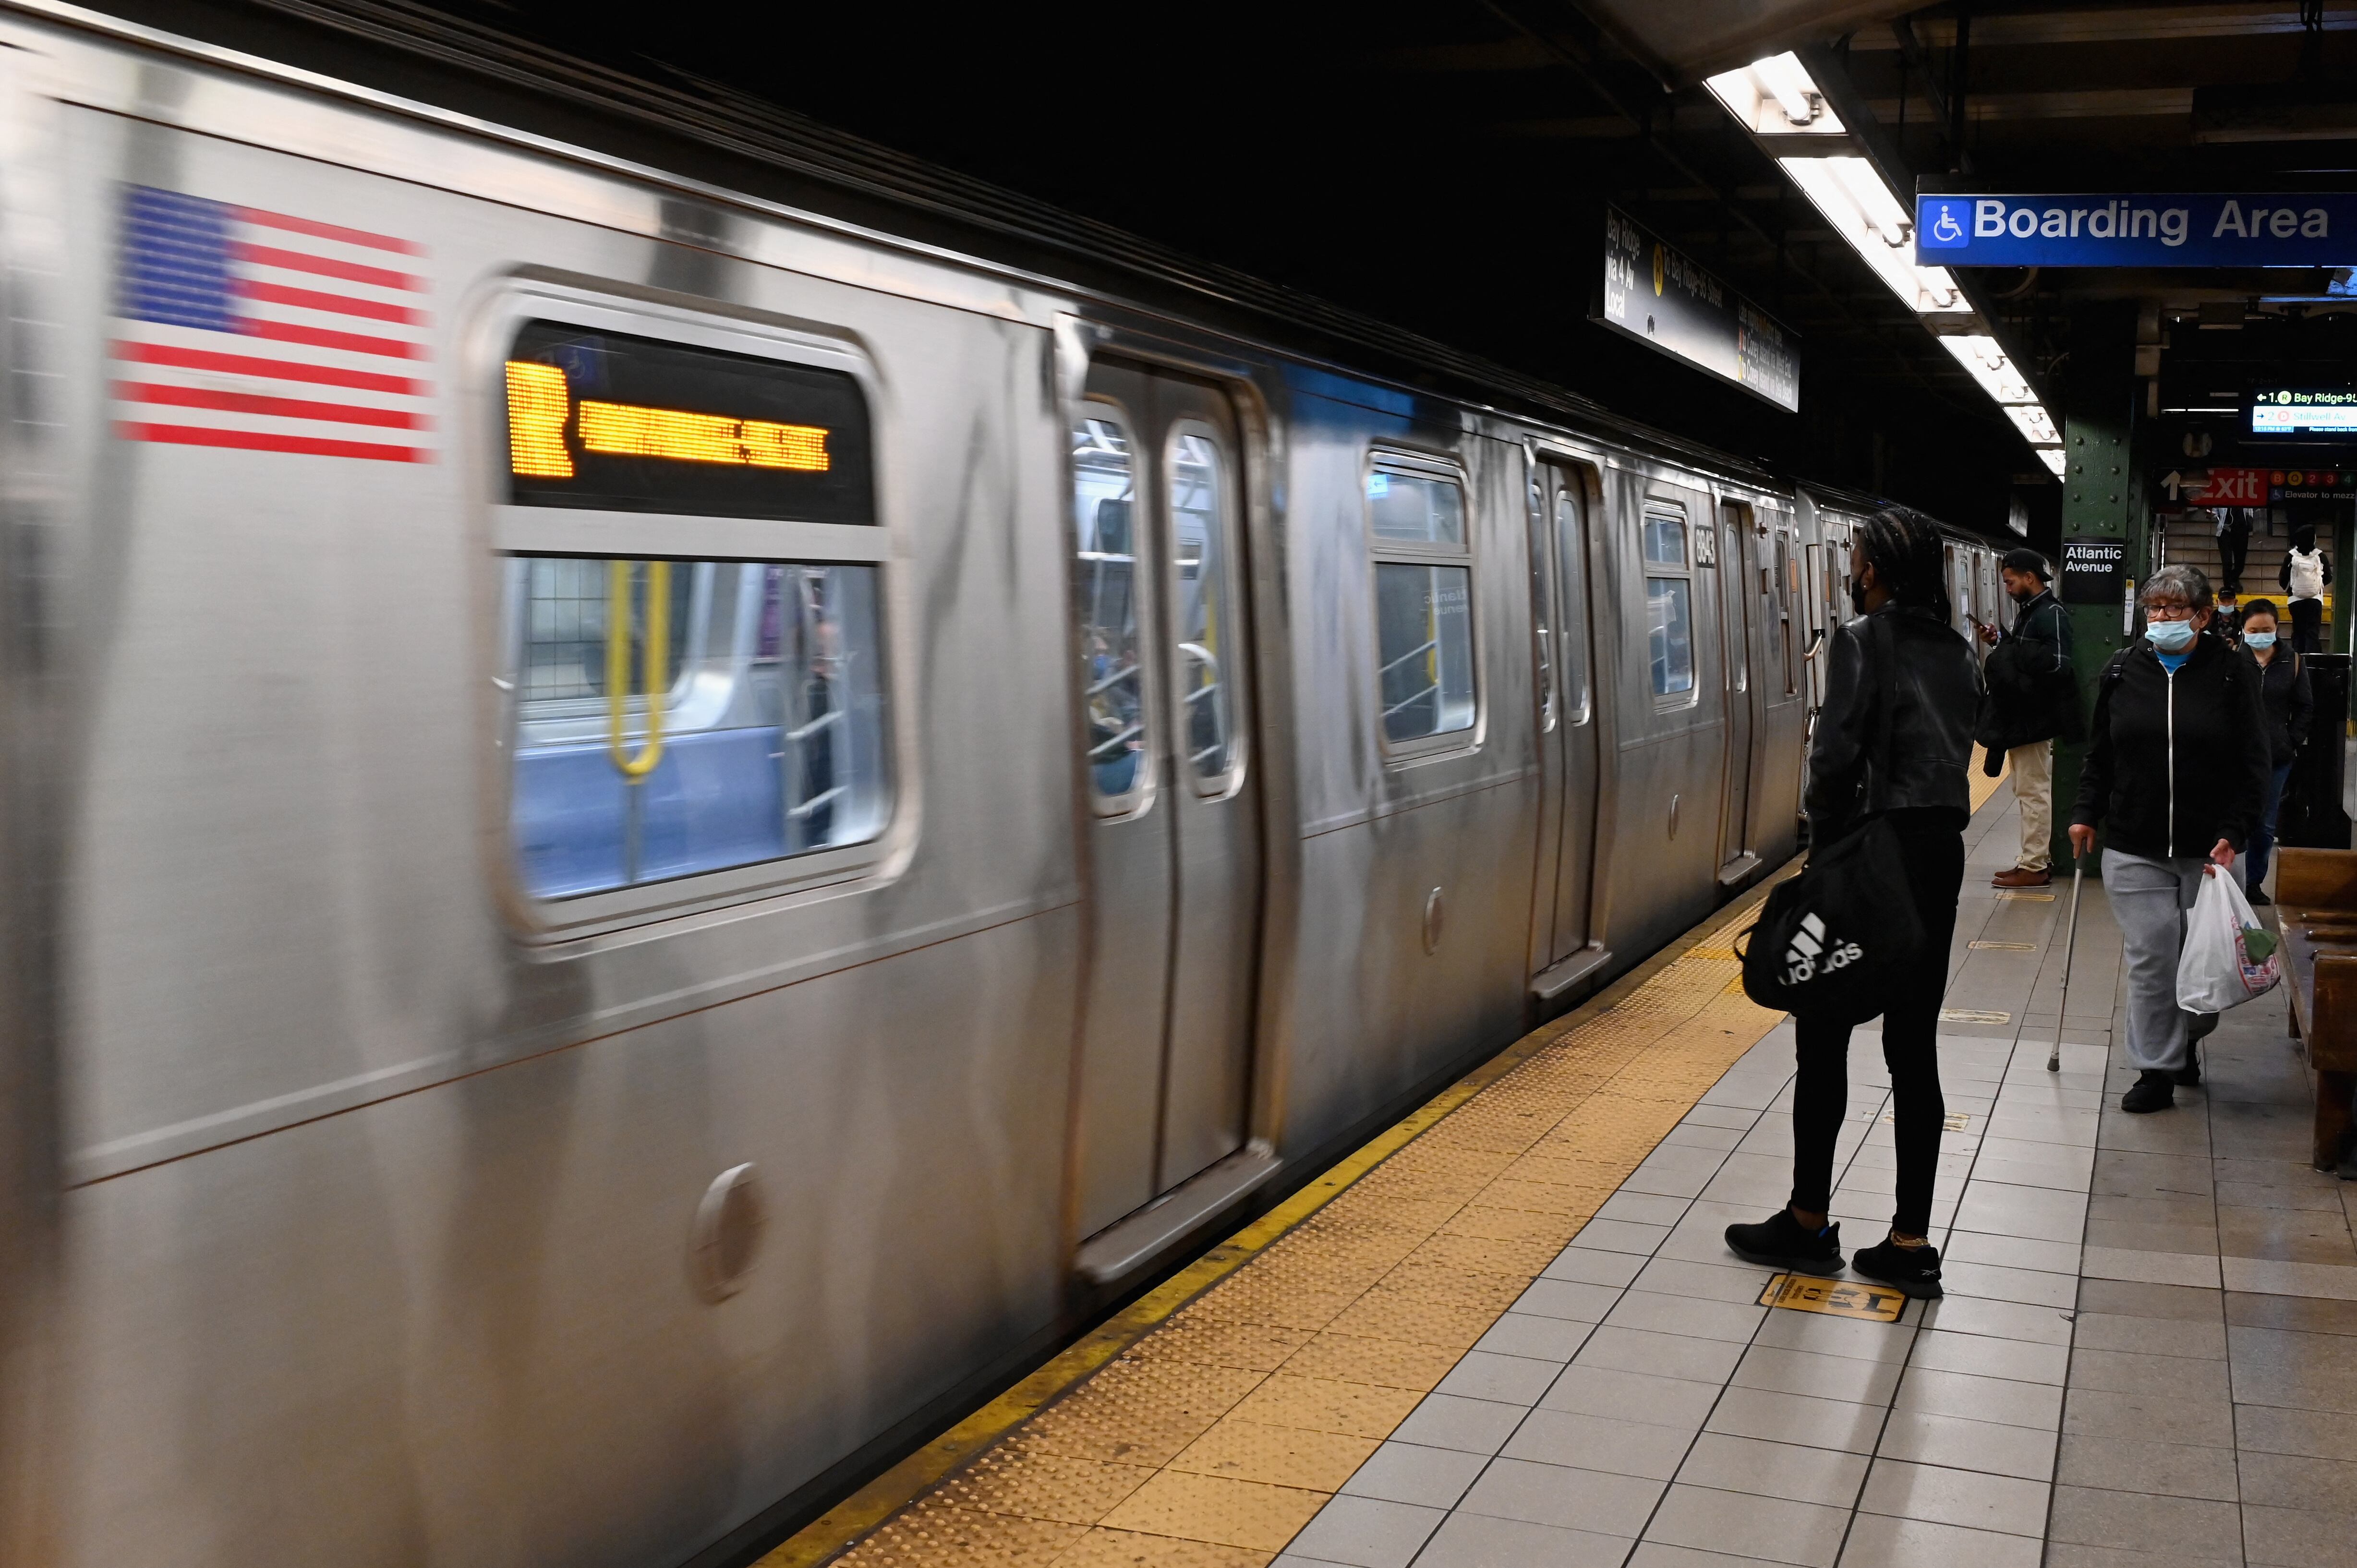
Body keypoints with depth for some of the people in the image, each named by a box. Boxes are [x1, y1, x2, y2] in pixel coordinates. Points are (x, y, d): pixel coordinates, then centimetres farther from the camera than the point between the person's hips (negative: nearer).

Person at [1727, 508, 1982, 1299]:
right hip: (1940, 855, 7)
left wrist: (1826, 838, -3)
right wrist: (1926, 822, 9)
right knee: (1914, 1048, 8)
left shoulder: (1862, 640, -12)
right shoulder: (1959, 650, 11)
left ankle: (1809, 1222, 15)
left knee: (1823, 1039, 5)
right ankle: (1910, 1243, 11)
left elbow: (1836, 755, -16)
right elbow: (1959, 749, 8)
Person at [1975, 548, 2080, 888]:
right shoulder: (2028, 612, 14)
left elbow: (2056, 664, -24)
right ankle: (2038, 859, 24)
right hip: (2020, 718, 10)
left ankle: (2035, 867, -1)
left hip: (2033, 719, -10)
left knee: (2034, 792, -5)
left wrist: (2010, 650, -18)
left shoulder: (2051, 615, -15)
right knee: (2028, 790, 16)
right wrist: (2001, 643, 5)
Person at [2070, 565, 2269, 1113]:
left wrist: (2233, 833, -11)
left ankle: (2187, 1040, 34)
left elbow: (2252, 765, -2)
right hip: (2135, 849, 1)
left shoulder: (2233, 674, -1)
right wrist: (2087, 815, 3)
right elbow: (2099, 754, 12)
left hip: (2210, 851, -1)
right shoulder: (2122, 672, 5)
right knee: (2149, 958, 0)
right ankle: (2156, 1069, 9)